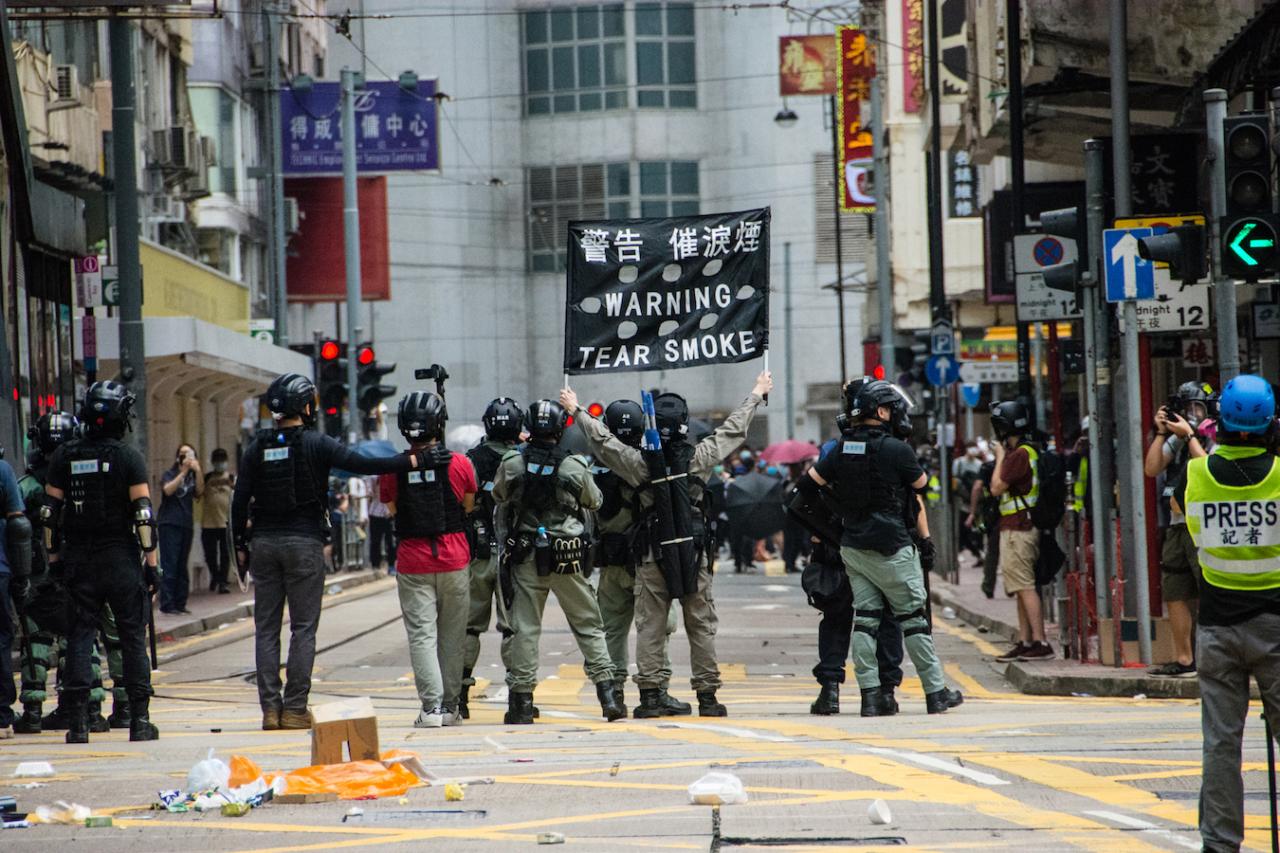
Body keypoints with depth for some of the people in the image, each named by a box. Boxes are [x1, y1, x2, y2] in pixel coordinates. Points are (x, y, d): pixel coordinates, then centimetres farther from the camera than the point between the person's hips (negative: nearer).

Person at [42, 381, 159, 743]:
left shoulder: (64, 456, 3)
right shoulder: (128, 457, -6)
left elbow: (50, 511, 4)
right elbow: (143, 512, -9)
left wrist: (54, 557, 13)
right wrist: (151, 563, -4)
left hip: (78, 559, 2)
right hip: (121, 557, -2)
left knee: (79, 635, 4)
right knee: (132, 636, 4)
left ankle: (77, 722, -1)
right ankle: (139, 719, 1)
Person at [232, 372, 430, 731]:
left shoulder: (258, 448, 5)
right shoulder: (316, 444, -7)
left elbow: (240, 500, 4)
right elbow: (363, 464, -14)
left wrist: (240, 544, 13)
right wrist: (412, 462, -9)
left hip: (265, 541, 3)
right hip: (304, 542, -3)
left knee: (266, 629, 7)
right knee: (303, 628, 1)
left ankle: (270, 708, 4)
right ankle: (295, 708, -3)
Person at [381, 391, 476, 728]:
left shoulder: (392, 469, -7)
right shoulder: (460, 464, -7)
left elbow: (391, 510, 6)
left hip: (412, 564, -1)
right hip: (454, 561, 1)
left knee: (422, 634, 0)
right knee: (451, 636, 10)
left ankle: (431, 706, -10)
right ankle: (450, 706, 14)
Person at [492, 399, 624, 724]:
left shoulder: (512, 463, -6)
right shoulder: (574, 466, -8)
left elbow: (499, 496, 13)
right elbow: (595, 502, 8)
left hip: (526, 559, 1)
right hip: (569, 559, 0)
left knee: (525, 628, 6)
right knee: (588, 625, 8)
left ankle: (521, 700, 5)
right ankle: (608, 694, 4)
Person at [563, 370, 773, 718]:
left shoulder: (641, 463, -8)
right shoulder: (699, 458, -5)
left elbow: (602, 440, 3)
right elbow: (733, 429, 8)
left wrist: (576, 410, 18)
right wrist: (757, 394, 23)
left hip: (652, 556, 0)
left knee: (650, 625, 5)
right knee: (701, 625, 6)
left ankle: (650, 693, 1)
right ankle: (707, 696, 6)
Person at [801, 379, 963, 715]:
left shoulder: (842, 449, 5)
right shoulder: (896, 449, -13)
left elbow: (808, 485, 9)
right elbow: (922, 484, 1)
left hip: (852, 546, 6)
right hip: (890, 549, -6)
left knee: (865, 617, 6)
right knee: (913, 618, 2)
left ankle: (870, 694, 2)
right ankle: (936, 693, 7)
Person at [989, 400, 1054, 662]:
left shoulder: (1018, 455, -17)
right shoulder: (1028, 452, 15)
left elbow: (997, 487, -13)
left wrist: (1000, 457, -3)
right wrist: (1003, 456, 16)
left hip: (1017, 529, -10)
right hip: (1022, 528, 10)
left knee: (1025, 587, -11)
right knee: (1022, 588, 13)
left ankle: (1040, 642, -14)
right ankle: (1025, 642, 16)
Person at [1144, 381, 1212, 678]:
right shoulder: (1177, 440, 15)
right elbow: (1151, 469, 8)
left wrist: (1189, 435, -13)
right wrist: (1161, 432, 3)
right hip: (1177, 526, 7)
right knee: (1175, 595, 9)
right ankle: (1183, 659, 16)